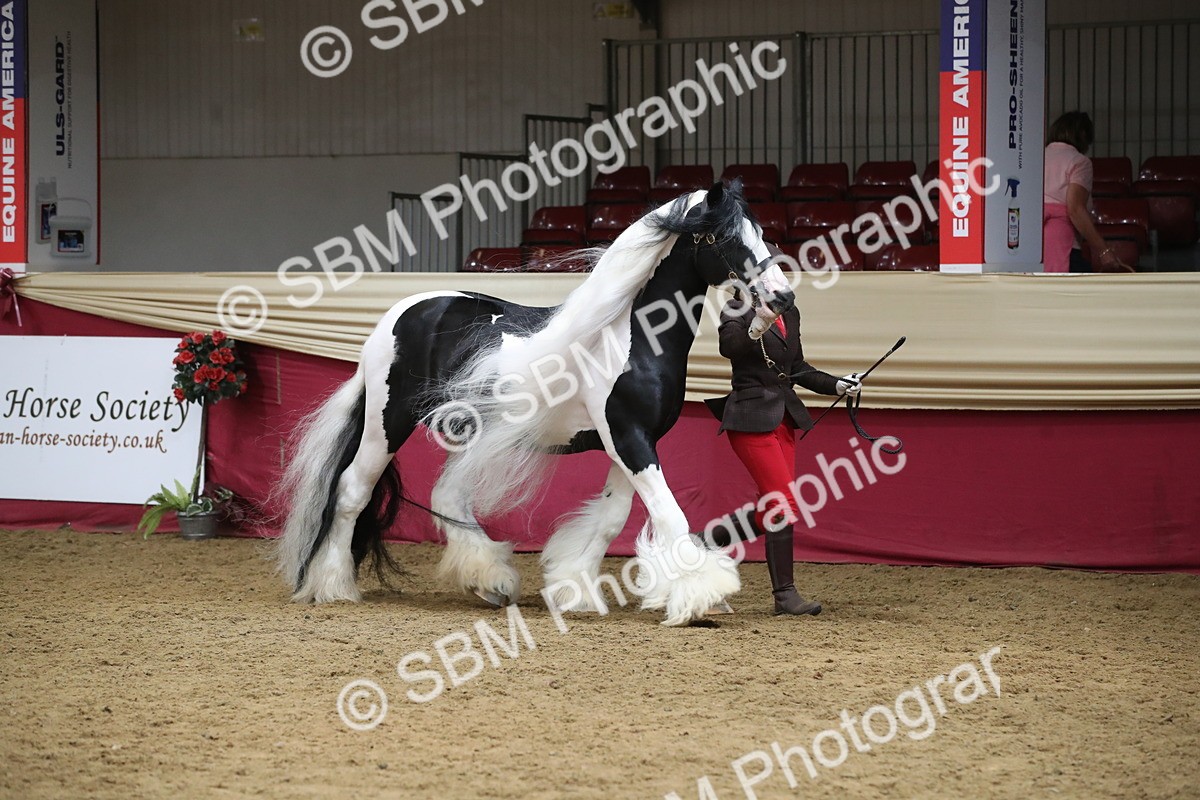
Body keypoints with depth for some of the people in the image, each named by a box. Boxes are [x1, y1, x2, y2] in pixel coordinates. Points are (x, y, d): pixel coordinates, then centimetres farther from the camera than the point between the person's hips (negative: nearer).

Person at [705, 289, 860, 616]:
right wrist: (760, 315, -35)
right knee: (785, 504, -11)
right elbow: (729, 346, -27)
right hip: (751, 417, -8)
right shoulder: (738, 311, -8)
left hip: (784, 417, 8)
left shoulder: (789, 313, 13)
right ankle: (785, 595, -6)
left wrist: (836, 385, 10)